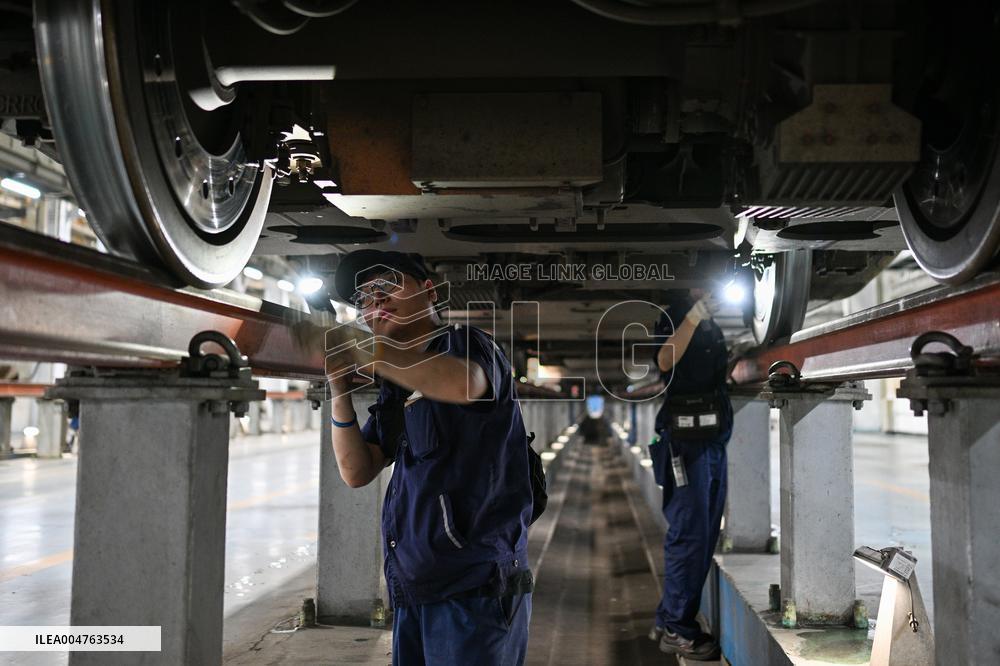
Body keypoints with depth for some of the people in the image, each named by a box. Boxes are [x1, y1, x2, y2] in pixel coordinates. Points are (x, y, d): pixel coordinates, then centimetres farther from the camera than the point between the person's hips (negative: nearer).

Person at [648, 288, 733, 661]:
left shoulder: (713, 325, 16)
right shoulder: (675, 317, -5)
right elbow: (665, 361, -27)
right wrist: (695, 315, -32)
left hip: (715, 441, 8)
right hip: (686, 441, -8)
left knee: (706, 535, 10)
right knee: (688, 534, -7)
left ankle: (668, 619, 20)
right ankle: (677, 630, 2)